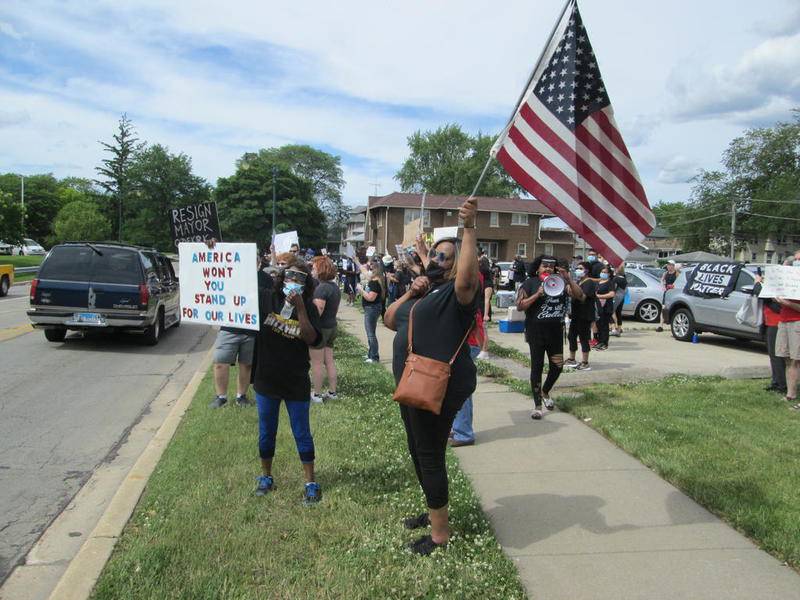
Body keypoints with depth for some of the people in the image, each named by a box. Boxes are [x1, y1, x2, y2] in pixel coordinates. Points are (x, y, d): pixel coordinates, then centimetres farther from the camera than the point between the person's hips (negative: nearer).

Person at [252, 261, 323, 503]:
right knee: (266, 432, 17)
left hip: (296, 382, -1)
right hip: (266, 379, 1)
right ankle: (266, 476, 37)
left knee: (302, 433, 9)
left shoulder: (308, 308, -8)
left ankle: (311, 482, 22)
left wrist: (300, 308, -27)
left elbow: (311, 339, -20)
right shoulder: (265, 298, -6)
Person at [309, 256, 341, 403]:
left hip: (320, 328, -9)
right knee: (329, 360, 13)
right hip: (332, 326, 9)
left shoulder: (321, 288, -20)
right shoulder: (335, 286, 9)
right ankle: (332, 392, 19)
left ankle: (316, 394, 7)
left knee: (317, 363, 0)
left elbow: (318, 311, -26)